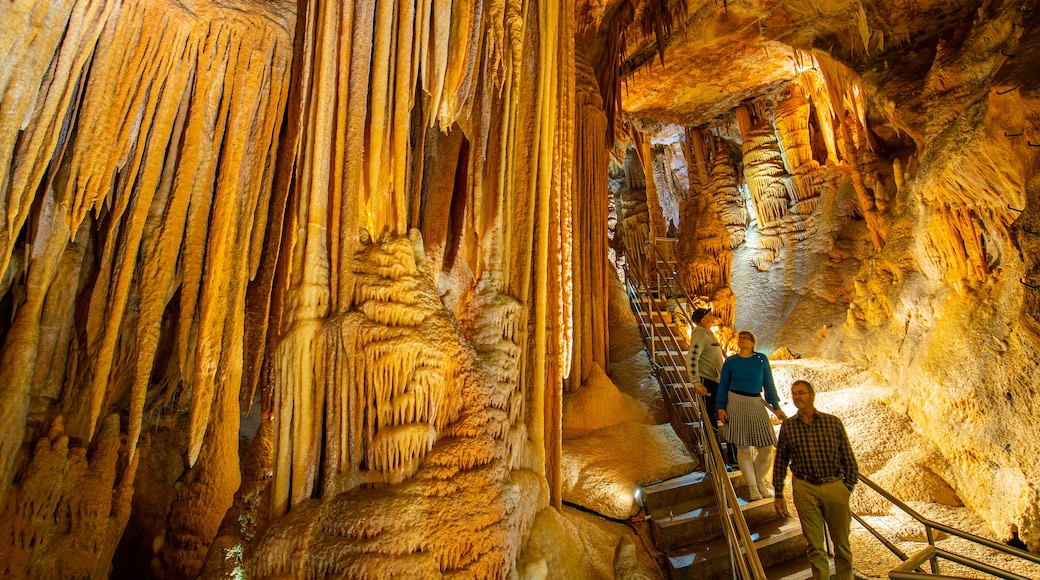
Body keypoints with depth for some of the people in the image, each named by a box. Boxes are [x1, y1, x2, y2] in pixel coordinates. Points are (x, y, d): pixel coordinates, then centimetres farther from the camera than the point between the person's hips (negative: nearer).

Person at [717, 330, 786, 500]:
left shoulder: (761, 359, 5)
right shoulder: (730, 362, 2)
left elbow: (768, 384, 9)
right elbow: (723, 386, 5)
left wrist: (775, 407, 5)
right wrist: (721, 407, -2)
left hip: (757, 403, 2)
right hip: (736, 403, -1)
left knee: (766, 445, 0)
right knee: (743, 446, 0)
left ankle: (760, 480, 25)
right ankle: (752, 486, 15)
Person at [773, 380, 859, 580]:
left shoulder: (833, 422, 0)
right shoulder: (787, 426, 0)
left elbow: (848, 458, 6)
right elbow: (780, 462, 4)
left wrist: (848, 487, 0)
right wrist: (778, 495, 3)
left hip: (835, 487, 1)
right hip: (805, 489, 0)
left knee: (842, 542, 12)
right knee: (814, 544, 6)